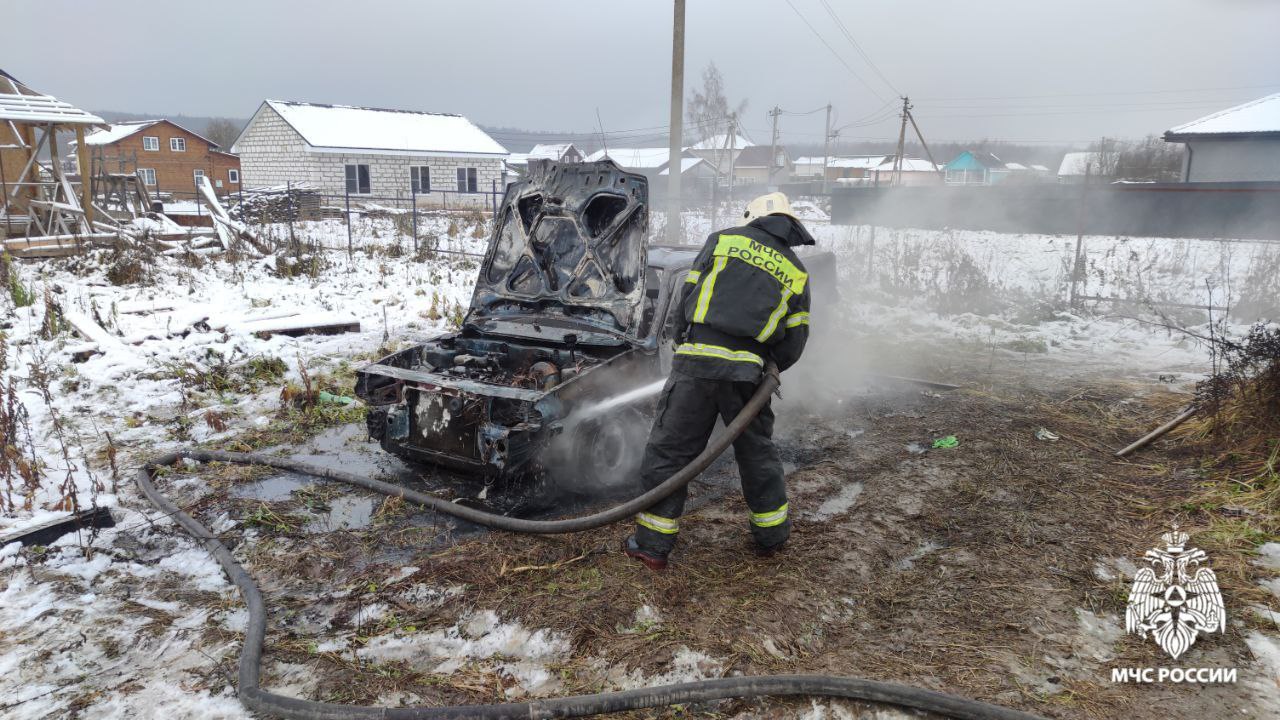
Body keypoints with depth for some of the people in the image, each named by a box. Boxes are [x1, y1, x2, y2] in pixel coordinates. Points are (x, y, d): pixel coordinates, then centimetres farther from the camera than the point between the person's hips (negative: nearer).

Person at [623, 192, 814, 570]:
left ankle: (653, 543, 9)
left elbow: (688, 294, 7)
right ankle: (772, 534, 32)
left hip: (697, 360, -2)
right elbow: (793, 344, 12)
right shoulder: (797, 273, 16)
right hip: (746, 373, 2)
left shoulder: (722, 239, 11)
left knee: (668, 450, 5)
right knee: (757, 450, 20)